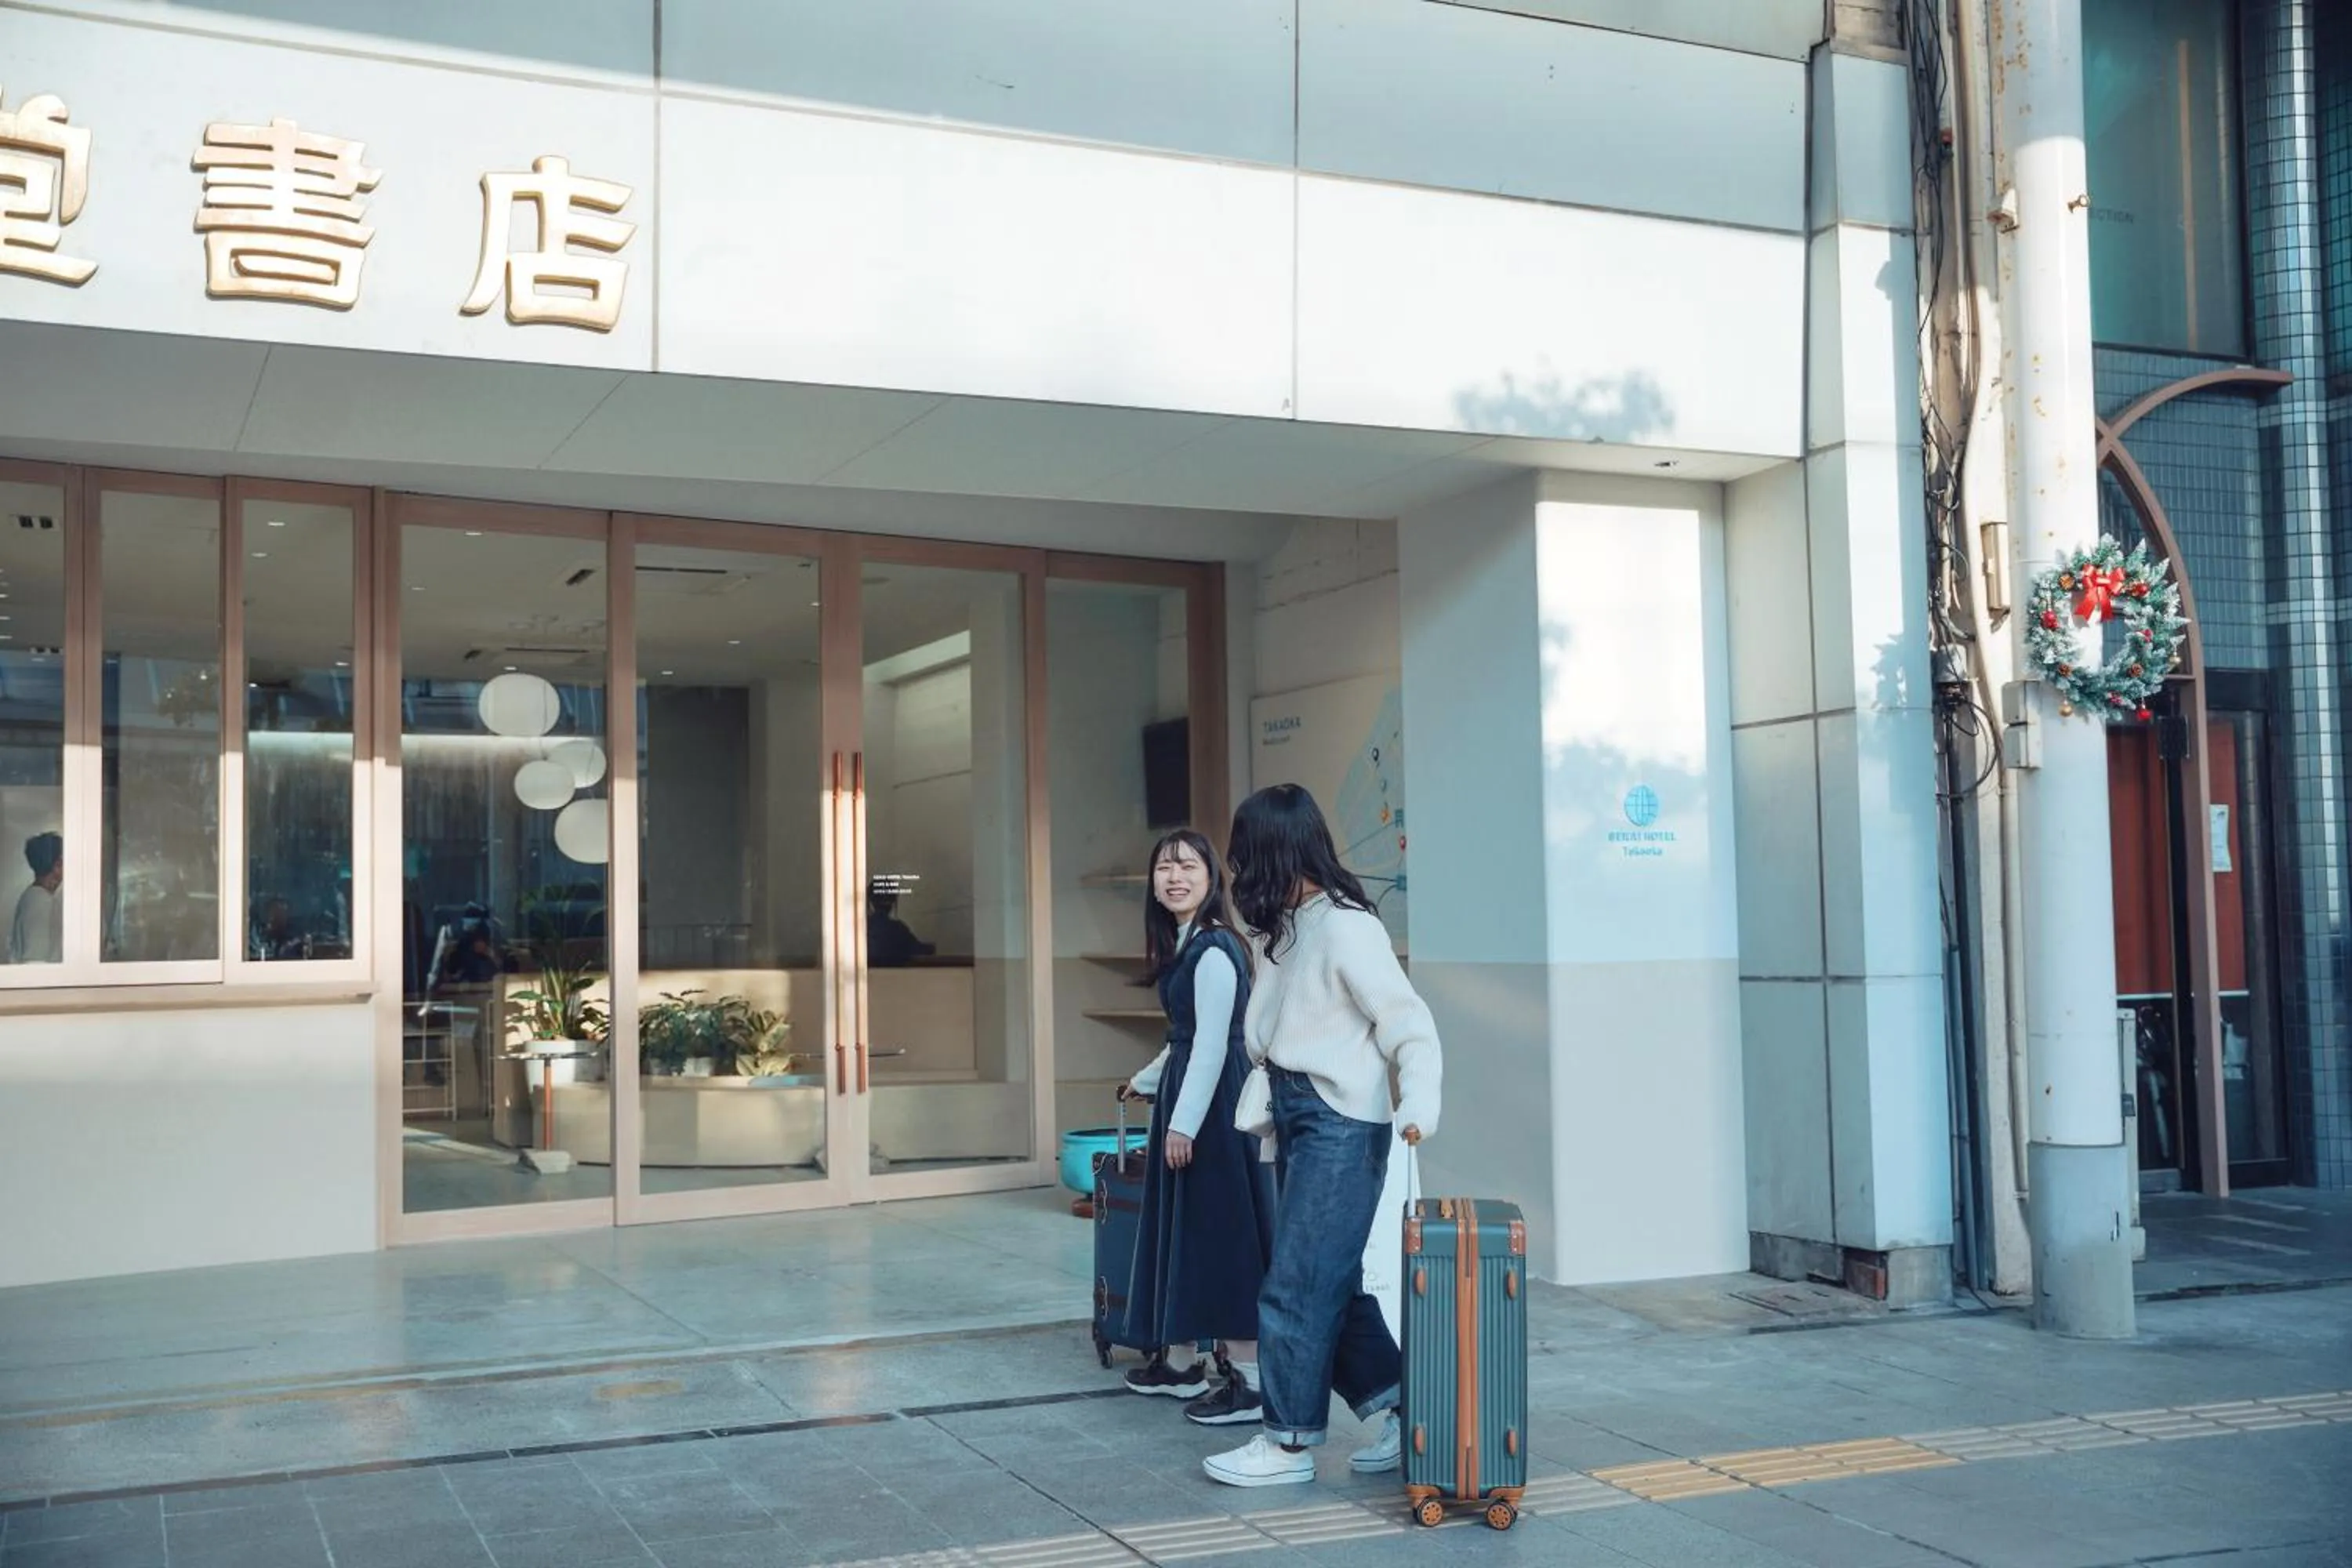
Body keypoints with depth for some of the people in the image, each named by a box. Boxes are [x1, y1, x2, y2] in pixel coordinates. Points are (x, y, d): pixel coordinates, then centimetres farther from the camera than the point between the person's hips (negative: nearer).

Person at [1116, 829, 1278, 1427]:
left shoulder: (1214, 950, -16)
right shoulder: (1183, 946, 13)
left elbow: (1212, 1044, -20)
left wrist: (1184, 1123, -21)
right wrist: (1147, 1081, 39)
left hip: (1214, 1106, -10)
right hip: (1185, 1097, 10)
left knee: (1223, 1234, -7)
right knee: (1192, 1232, 15)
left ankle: (1250, 1380, -3)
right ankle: (1188, 1362, 24)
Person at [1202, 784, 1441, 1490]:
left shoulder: (1346, 928, -16)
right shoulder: (1284, 925, 9)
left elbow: (1410, 1024, -19)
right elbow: (1268, 1038, 8)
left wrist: (1418, 1104, -32)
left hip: (1340, 1122, -8)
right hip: (1294, 1116, 9)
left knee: (1298, 1287, -1)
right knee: (1331, 1281, 12)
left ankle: (1290, 1443, 10)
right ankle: (1399, 1411, 21)